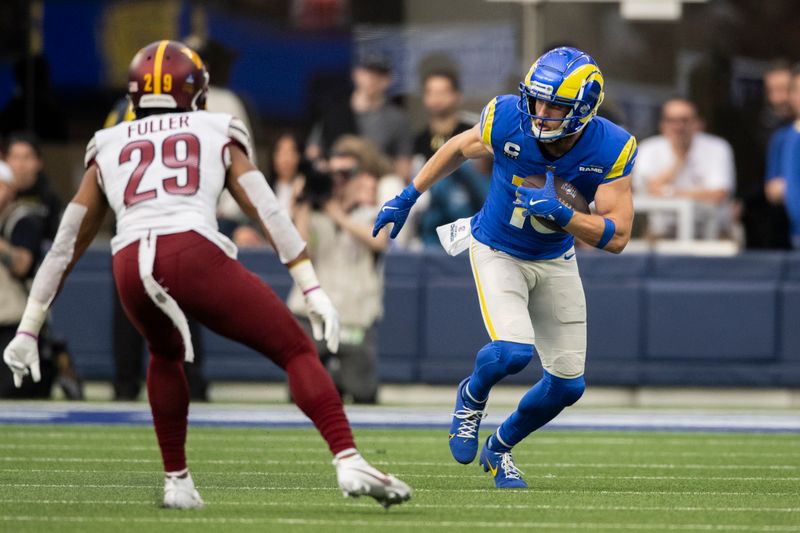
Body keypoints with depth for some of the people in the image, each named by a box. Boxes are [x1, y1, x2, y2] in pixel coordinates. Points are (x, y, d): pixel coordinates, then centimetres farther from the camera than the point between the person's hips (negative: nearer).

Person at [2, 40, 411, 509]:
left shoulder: (108, 149, 30)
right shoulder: (217, 135, 25)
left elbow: (65, 248, 31)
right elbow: (267, 211, 11)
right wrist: (314, 291, 5)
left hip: (131, 265, 3)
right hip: (195, 254, -3)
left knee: (166, 354, 34)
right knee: (296, 350, 6)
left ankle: (177, 483, 28)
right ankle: (349, 462, -14)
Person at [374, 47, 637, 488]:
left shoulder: (611, 150, -24)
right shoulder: (507, 121, -25)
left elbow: (616, 237, -23)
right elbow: (458, 149, -2)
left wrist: (562, 215, -39)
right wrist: (408, 197, 5)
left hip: (555, 260, 3)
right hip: (497, 252, -3)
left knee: (568, 384, 3)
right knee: (513, 351, -26)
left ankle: (500, 448, 31)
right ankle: (472, 397, 11)